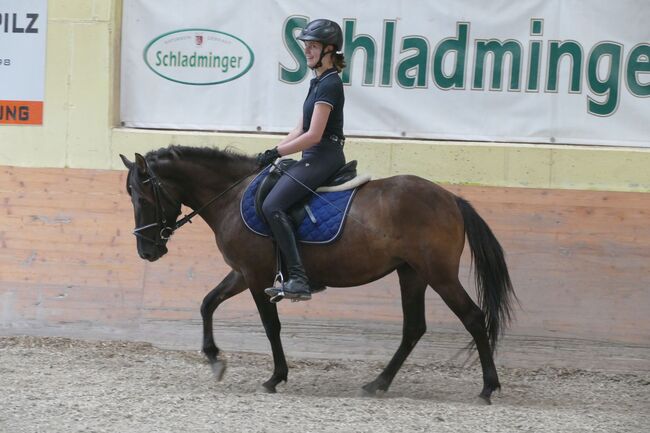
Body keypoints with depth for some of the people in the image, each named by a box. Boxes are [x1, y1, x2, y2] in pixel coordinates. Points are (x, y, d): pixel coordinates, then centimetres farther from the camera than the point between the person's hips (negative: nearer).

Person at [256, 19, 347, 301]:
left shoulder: (329, 84, -14)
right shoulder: (319, 82, 18)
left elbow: (313, 135, -19)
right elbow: (301, 129, 20)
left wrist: (276, 152, -14)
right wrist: (275, 153, 9)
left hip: (322, 158, -11)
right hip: (315, 158, 11)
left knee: (272, 205, -23)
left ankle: (298, 280, -28)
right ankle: (292, 274, 12)